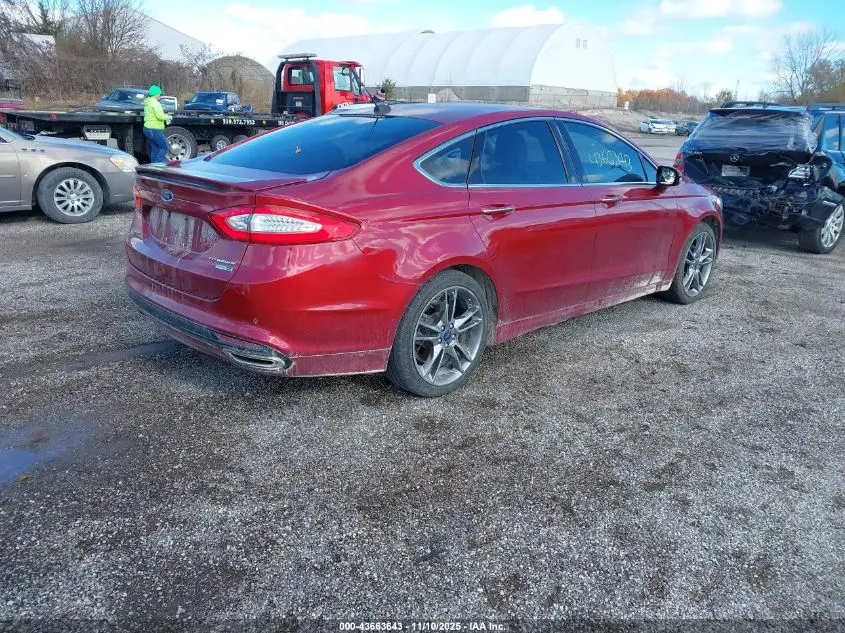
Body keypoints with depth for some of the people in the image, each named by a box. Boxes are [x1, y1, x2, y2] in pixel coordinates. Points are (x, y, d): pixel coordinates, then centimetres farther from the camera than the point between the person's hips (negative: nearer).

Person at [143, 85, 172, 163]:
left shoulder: (147, 102, 16)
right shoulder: (155, 103, -14)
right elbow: (159, 116, -22)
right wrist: (168, 117, -5)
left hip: (147, 129, 10)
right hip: (154, 130, -10)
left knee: (154, 149, 13)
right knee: (164, 146, -5)